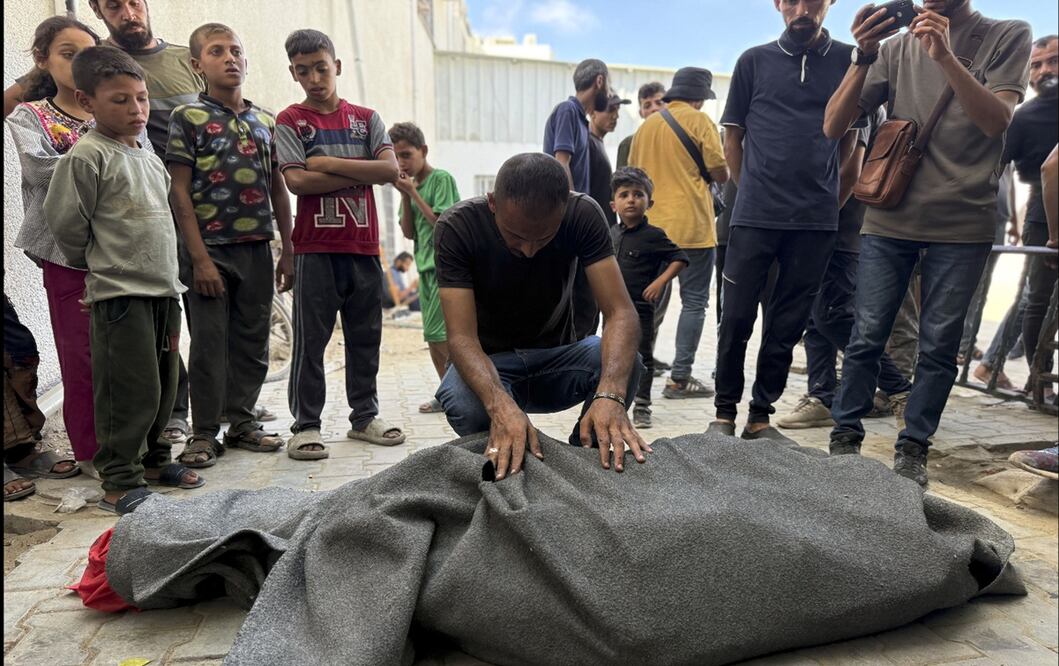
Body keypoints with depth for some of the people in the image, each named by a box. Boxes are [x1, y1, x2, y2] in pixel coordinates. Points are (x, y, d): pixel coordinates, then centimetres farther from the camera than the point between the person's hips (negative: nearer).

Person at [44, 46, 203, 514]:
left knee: (163, 385, 14)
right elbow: (65, 222, -10)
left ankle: (153, 459, 30)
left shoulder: (148, 156, 14)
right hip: (120, 293, -8)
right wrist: (100, 265, 3)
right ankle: (119, 482, 6)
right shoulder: (87, 156, -10)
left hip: (162, 287, 8)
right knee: (131, 391, -6)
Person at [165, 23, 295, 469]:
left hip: (257, 249, 4)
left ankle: (242, 422, 24)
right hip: (211, 249, -4)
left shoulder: (265, 122, 11)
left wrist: (287, 250, 8)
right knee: (210, 344, 2)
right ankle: (204, 434, 14)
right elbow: (179, 192, -7)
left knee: (253, 341, 10)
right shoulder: (188, 117, -2)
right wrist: (199, 258, -14)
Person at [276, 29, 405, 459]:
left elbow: (390, 170, -4)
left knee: (366, 336, 9)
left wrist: (328, 164, -8)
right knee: (310, 339, 0)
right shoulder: (290, 122, 4)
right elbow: (297, 181, -11)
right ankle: (306, 425, 9)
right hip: (315, 248, -3)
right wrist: (360, 173, -8)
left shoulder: (366, 118, 12)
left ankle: (364, 416, 21)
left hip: (363, 245, 3)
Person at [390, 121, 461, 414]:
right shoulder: (410, 184, 13)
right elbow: (409, 232, 8)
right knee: (432, 335, 8)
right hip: (425, 266, 8)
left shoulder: (442, 179, -7)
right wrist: (405, 196, -2)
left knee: (438, 332, -11)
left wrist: (414, 192, -11)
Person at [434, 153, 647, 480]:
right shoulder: (457, 226, -22)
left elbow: (621, 313, -26)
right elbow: (462, 336, -29)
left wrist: (610, 394, -46)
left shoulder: (584, 214, -19)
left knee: (624, 366, -30)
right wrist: (501, 405, -50)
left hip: (556, 355, 2)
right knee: (464, 405, -36)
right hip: (489, 362, -1)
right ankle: (506, 473, -3)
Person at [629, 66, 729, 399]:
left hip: (653, 227, 6)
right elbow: (721, 174, -6)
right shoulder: (699, 120, -3)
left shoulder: (647, 125, 12)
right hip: (691, 227, -5)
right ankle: (680, 378, -2)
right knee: (694, 302, 0)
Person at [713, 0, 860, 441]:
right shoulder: (754, 61, 7)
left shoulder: (848, 60, 9)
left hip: (817, 218, 1)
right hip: (755, 214, -1)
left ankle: (760, 417, 17)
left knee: (787, 326, 5)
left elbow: (849, 134, 16)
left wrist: (818, 184, 11)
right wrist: (752, 189, 8)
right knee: (737, 317, 0)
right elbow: (732, 134, 11)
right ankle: (725, 412, 13)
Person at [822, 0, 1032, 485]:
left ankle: (913, 448, 13)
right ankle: (845, 437, 11)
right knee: (867, 336, 0)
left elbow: (997, 121, -10)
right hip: (889, 220, 1)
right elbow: (833, 127, 1)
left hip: (963, 225, -1)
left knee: (939, 345, 2)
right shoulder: (896, 48, 8)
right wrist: (863, 58, -14)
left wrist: (945, 56, -21)